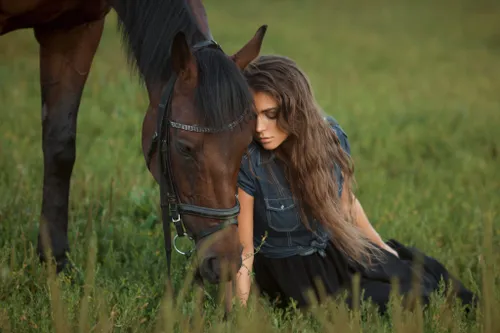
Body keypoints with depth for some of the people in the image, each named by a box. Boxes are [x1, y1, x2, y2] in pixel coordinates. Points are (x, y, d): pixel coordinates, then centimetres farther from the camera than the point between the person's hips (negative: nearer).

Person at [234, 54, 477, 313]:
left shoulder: (330, 135, -15)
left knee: (427, 274, -5)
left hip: (333, 246, 5)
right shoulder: (247, 163, -29)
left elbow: (346, 201, 5)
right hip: (287, 269, -4)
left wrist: (380, 246, 18)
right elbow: (243, 251, -24)